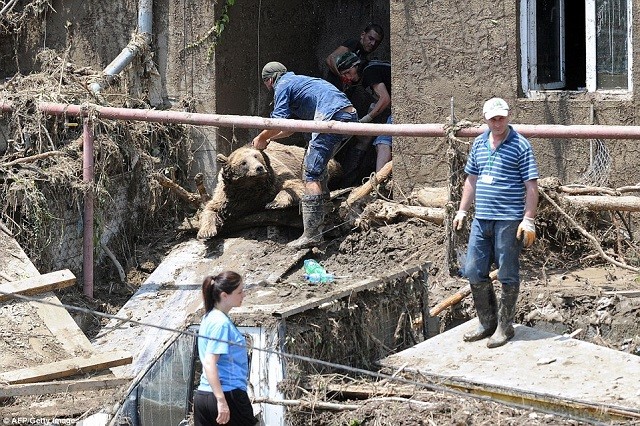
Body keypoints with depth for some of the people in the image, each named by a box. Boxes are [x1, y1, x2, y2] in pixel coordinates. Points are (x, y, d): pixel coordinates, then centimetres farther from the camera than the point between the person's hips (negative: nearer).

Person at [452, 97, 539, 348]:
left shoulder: (520, 146, -7)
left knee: (508, 276, 2)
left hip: (509, 221, -6)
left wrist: (528, 220, -14)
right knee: (474, 272, 8)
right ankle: (487, 323, 22)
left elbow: (531, 185, -9)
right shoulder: (478, 144, 11)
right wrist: (462, 210, 17)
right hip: (481, 219, 6)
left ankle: (504, 327, 13)